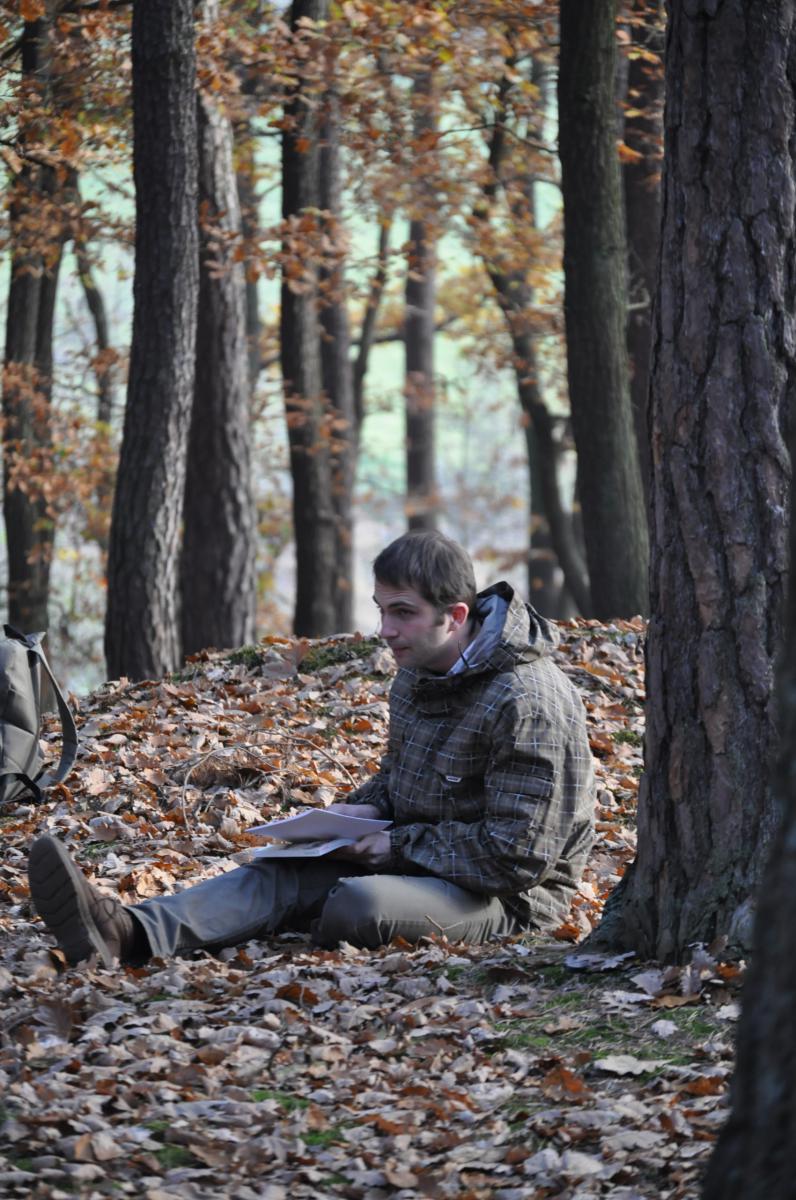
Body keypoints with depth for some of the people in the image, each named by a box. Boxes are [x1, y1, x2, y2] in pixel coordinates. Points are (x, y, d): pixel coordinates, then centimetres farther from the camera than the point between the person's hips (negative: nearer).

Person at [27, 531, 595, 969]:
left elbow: (514, 857, -24)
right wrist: (363, 812, 3)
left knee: (361, 905, -36)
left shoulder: (526, 704, -22)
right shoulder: (419, 672, 8)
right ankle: (127, 932, -39)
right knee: (278, 875, -15)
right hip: (417, 858, 8)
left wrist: (399, 845, -17)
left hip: (509, 898, -8)